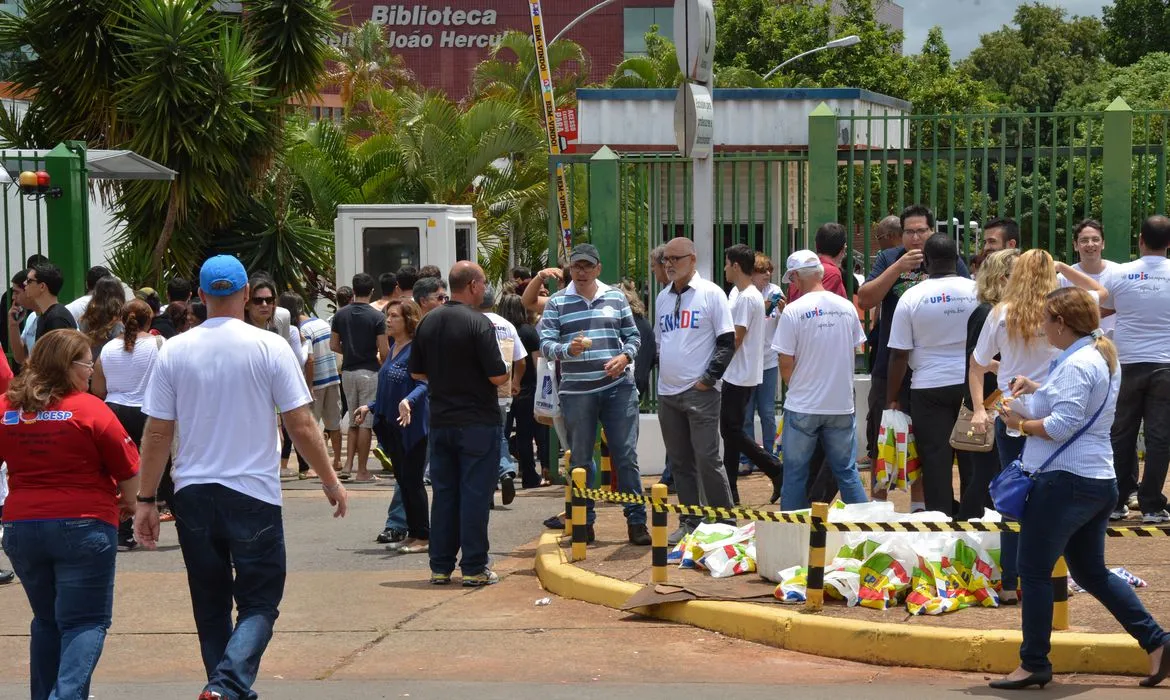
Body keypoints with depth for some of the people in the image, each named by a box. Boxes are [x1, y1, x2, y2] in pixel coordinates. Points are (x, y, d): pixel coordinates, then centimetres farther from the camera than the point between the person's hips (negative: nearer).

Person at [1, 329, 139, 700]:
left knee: (46, 621, 20)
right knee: (86, 622, 0)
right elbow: (128, 470, -7)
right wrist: (129, 503, 13)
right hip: (83, 526, -5)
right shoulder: (89, 409, -11)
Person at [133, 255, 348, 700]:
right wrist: (330, 481, 7)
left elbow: (157, 433, 2)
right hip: (254, 495, -3)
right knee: (259, 602, 3)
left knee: (210, 604, 15)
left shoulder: (174, 351, 0)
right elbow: (301, 426, -6)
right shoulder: (270, 348, -7)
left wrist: (146, 500, 9)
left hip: (192, 494, 3)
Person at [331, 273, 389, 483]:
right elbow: (384, 350, -12)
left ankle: (348, 465, 8)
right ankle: (362, 471, 1)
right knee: (365, 423, -1)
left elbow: (334, 345, 6)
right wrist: (385, 364, 8)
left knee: (353, 421, 16)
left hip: (348, 371, 5)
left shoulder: (341, 314, 3)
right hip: (369, 371, -5)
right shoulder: (377, 316, -10)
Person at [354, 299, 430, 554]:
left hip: (412, 425, -9)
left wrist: (408, 401, -40)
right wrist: (370, 407, 28)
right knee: (402, 478, 11)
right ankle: (413, 533, 19)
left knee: (412, 480, -4)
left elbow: (423, 384, -23)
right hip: (391, 425, 9)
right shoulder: (393, 348, 14)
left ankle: (423, 537, 3)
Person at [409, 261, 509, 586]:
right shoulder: (478, 324, -15)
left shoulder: (428, 322, 5)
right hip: (478, 422, -6)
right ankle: (474, 567, 2)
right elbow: (497, 376, -17)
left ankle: (440, 567, 13)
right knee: (475, 494, -1)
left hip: (440, 421, 6)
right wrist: (506, 374, 5)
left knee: (443, 494, 11)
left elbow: (417, 372, 11)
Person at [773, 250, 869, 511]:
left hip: (803, 406, -4)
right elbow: (853, 351, 10)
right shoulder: (847, 308, 1)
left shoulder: (793, 311, -12)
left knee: (795, 473, 7)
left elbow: (786, 364, -9)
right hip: (842, 404, 4)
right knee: (847, 470, 12)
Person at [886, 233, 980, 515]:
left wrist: (892, 398, 4)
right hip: (972, 385, 2)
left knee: (935, 460, 3)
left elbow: (899, 354, -5)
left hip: (929, 388, -2)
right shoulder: (977, 291, -3)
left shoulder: (912, 297, -7)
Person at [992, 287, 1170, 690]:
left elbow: (1062, 425, -23)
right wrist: (1038, 389, 13)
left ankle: (1034, 665, 4)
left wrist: (1021, 424, -9)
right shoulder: (1102, 356, 15)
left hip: (1065, 481, -10)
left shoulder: (1076, 364, -17)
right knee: (1091, 573, 17)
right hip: (1099, 480, 10)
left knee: (1034, 570, -1)